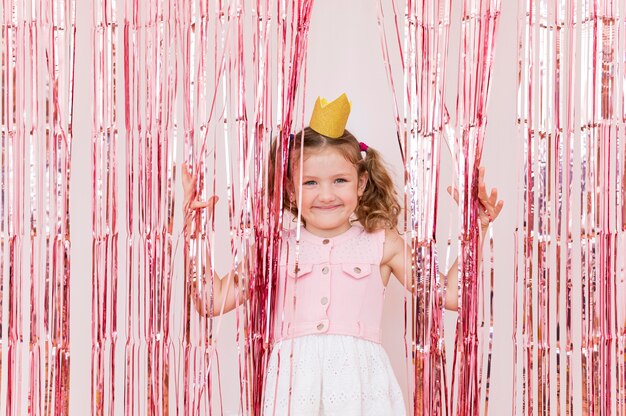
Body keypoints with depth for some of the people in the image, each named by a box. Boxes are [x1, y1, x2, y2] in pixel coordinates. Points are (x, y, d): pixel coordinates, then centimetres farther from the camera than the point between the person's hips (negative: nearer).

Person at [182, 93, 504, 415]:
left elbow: (450, 295, 5)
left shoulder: (382, 244, 9)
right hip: (295, 381, 0)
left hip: (360, 379, 0)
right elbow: (212, 301, 4)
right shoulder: (278, 249, 9)